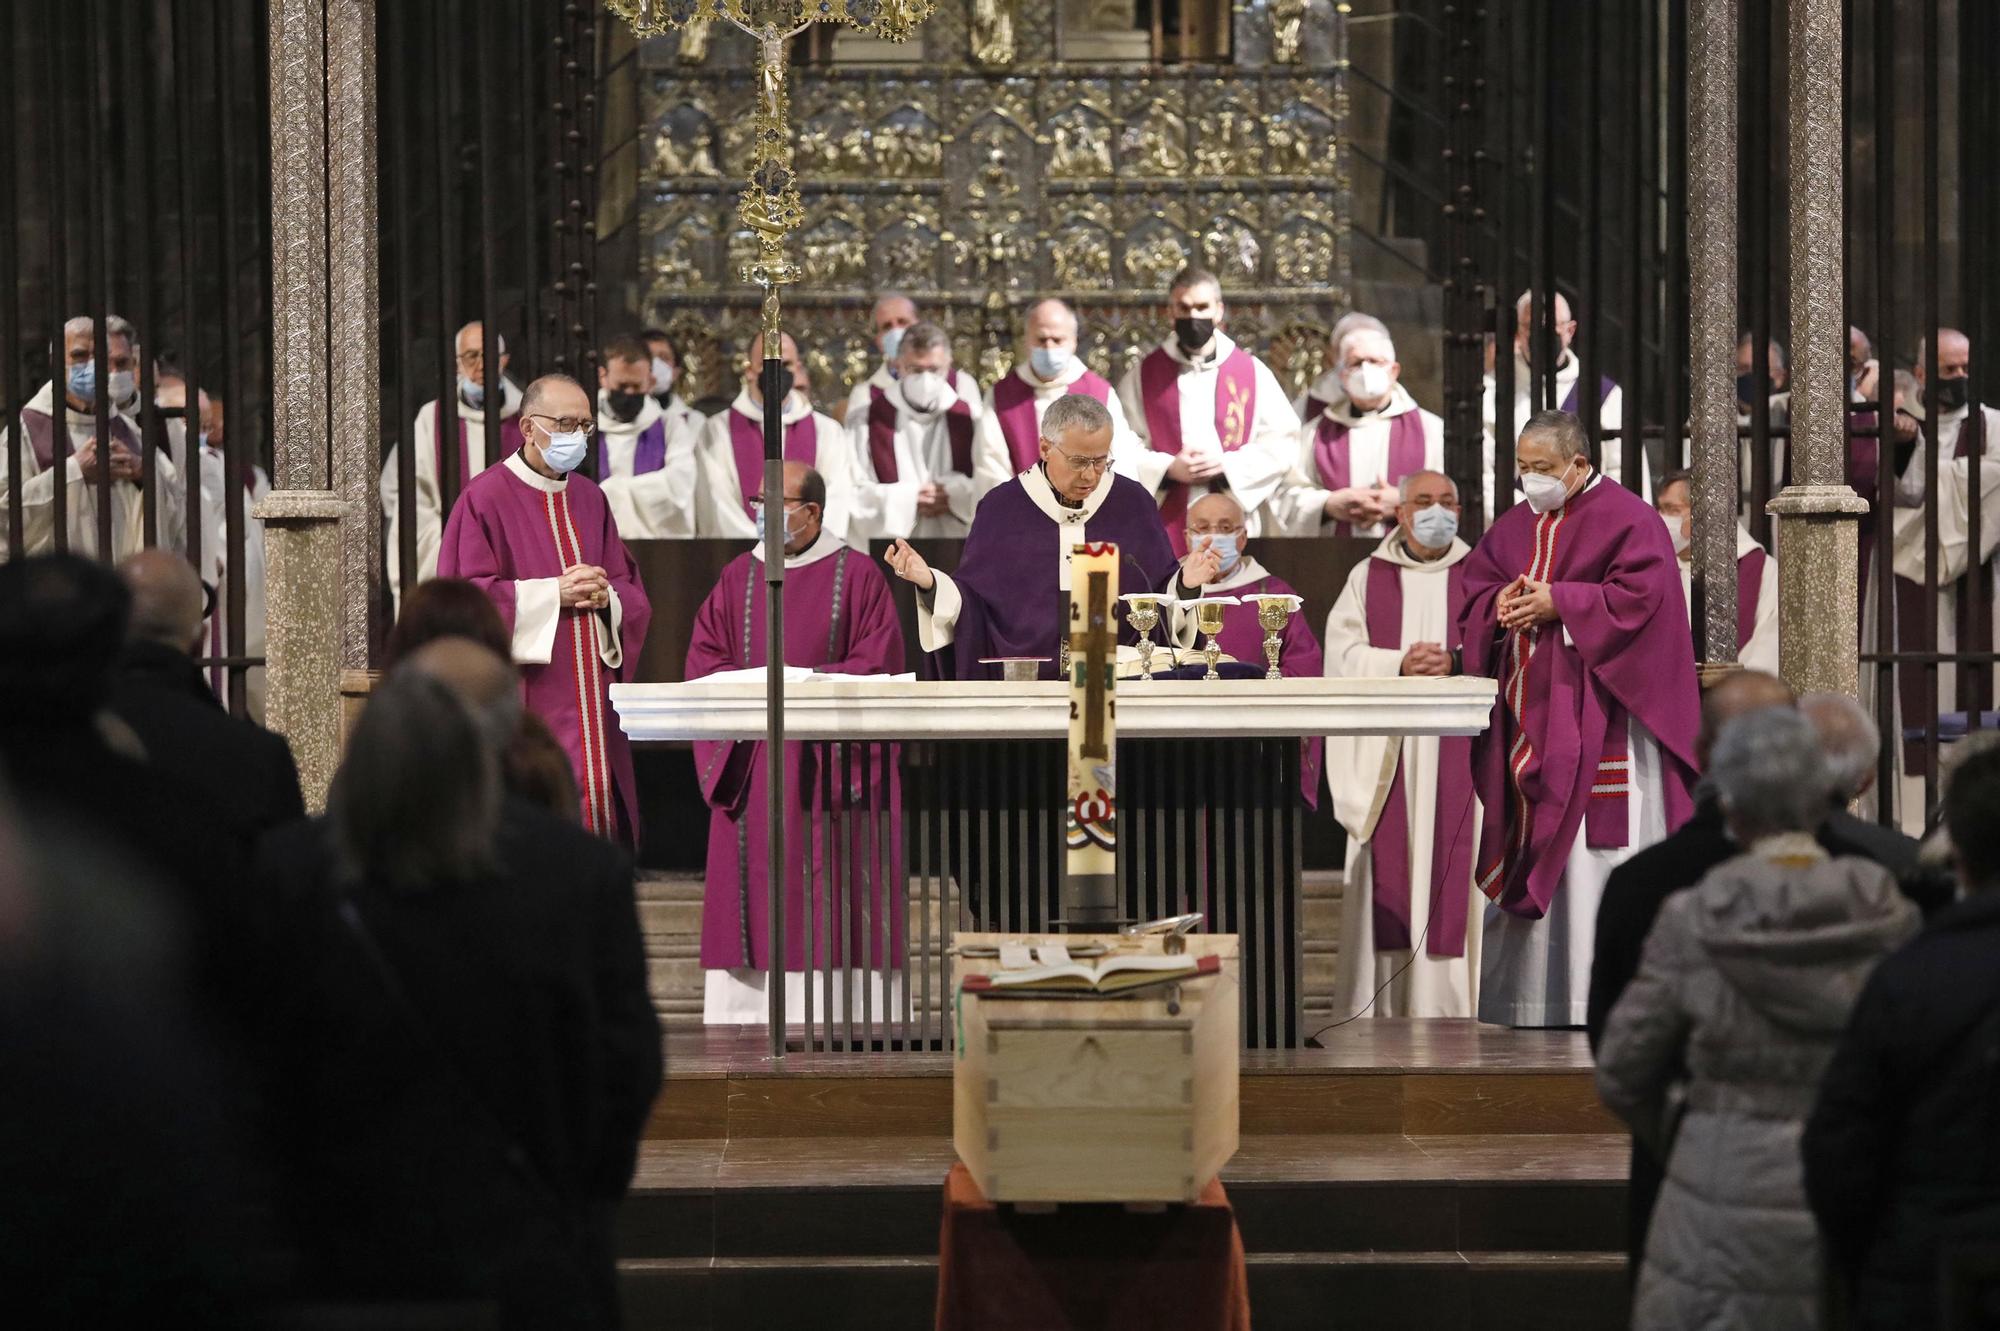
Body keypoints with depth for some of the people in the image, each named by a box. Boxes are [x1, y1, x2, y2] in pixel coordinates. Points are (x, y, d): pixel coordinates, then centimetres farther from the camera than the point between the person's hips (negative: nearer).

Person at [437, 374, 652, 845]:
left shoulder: (590, 498, 15)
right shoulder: (486, 498, -5)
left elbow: (631, 590, 17)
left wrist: (606, 597, -7)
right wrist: (553, 594, -15)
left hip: (591, 700, 6)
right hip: (527, 704, -6)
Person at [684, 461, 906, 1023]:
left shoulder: (857, 575, 2)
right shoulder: (739, 577, 12)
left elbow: (878, 664, -5)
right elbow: (703, 663, 8)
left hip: (832, 762, -3)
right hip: (752, 765, 3)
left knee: (835, 902, -5)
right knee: (753, 890, 0)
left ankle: (837, 1021, -4)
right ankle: (748, 1018, 2)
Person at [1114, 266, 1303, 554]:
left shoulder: (1253, 372, 8)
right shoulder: (1143, 374, 8)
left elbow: (1283, 444, 4)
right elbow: (1120, 446, 3)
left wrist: (1227, 466, -9)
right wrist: (1167, 468, -13)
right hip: (1165, 527, 0)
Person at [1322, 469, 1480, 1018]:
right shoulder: (1368, 577, 12)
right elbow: (1342, 654, 1)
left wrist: (1456, 664, -15)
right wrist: (1400, 665, -14)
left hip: (1456, 749, 0)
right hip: (1386, 750, 0)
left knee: (1452, 869, -6)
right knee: (1388, 871, -3)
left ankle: (1451, 1001, -4)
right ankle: (1381, 1006, -1)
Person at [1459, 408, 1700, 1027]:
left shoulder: (1627, 519, -5)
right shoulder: (1514, 527, 16)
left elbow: (1640, 595, -15)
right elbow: (1474, 595, 17)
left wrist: (1559, 604, -16)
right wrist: (1501, 605, -5)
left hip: (1598, 715, -7)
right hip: (1528, 715, 7)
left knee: (1595, 849, -10)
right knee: (1527, 850, 6)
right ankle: (1525, 994, 11)